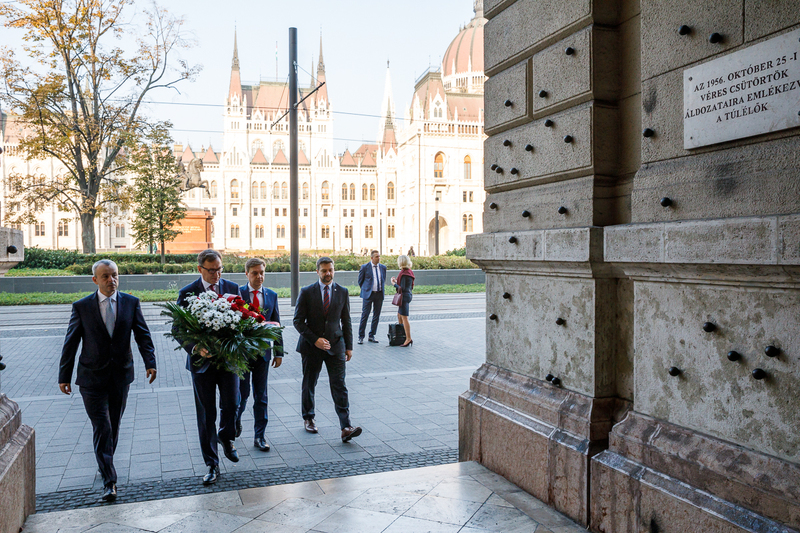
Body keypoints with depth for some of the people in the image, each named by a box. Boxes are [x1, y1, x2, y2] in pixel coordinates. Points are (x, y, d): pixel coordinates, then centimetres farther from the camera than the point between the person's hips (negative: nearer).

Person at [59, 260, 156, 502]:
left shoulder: (131, 303, 1)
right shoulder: (81, 307, -2)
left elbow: (143, 335, 0)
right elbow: (70, 343, 1)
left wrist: (150, 362, -13)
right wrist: (64, 376, 0)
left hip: (121, 375, 2)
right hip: (92, 377, -2)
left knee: (114, 426, 14)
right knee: (102, 428, -5)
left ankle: (106, 463, 37)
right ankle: (109, 481, 0)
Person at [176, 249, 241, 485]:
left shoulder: (232, 288, 2)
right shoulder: (187, 293, -5)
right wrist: (196, 349, -24)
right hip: (202, 360, -2)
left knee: (230, 405, 5)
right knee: (206, 414, 6)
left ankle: (226, 437, 39)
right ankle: (212, 464, 18)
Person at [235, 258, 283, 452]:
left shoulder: (272, 295, 5)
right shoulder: (237, 293, -4)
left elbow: (276, 325, 8)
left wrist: (279, 352, 4)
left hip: (263, 352, 2)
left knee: (261, 396, 6)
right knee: (242, 393, 5)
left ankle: (259, 436, 16)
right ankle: (236, 420, 36)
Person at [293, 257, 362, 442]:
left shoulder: (342, 292, 4)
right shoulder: (306, 292, -2)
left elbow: (346, 321, 9)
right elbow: (298, 321, -4)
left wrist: (349, 346, 4)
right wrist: (315, 339, -14)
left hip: (335, 345, 1)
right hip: (311, 346, 0)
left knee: (339, 386, -7)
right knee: (309, 385, 13)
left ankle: (346, 427, -10)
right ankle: (308, 418, 34)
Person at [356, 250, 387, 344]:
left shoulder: (383, 267, 8)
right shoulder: (365, 267, -4)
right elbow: (360, 281, 5)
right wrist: (365, 290, 8)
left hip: (379, 294, 4)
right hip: (368, 294, -4)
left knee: (376, 316, 6)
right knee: (365, 315, -4)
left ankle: (372, 336, 17)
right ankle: (361, 337, 4)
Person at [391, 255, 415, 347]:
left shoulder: (404, 274, -19)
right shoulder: (409, 272, 10)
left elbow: (402, 288, -20)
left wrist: (394, 283, -7)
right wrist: (397, 281, 17)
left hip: (404, 296, -10)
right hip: (408, 295, 10)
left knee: (404, 318, -6)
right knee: (399, 316, 20)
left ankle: (408, 339, -5)